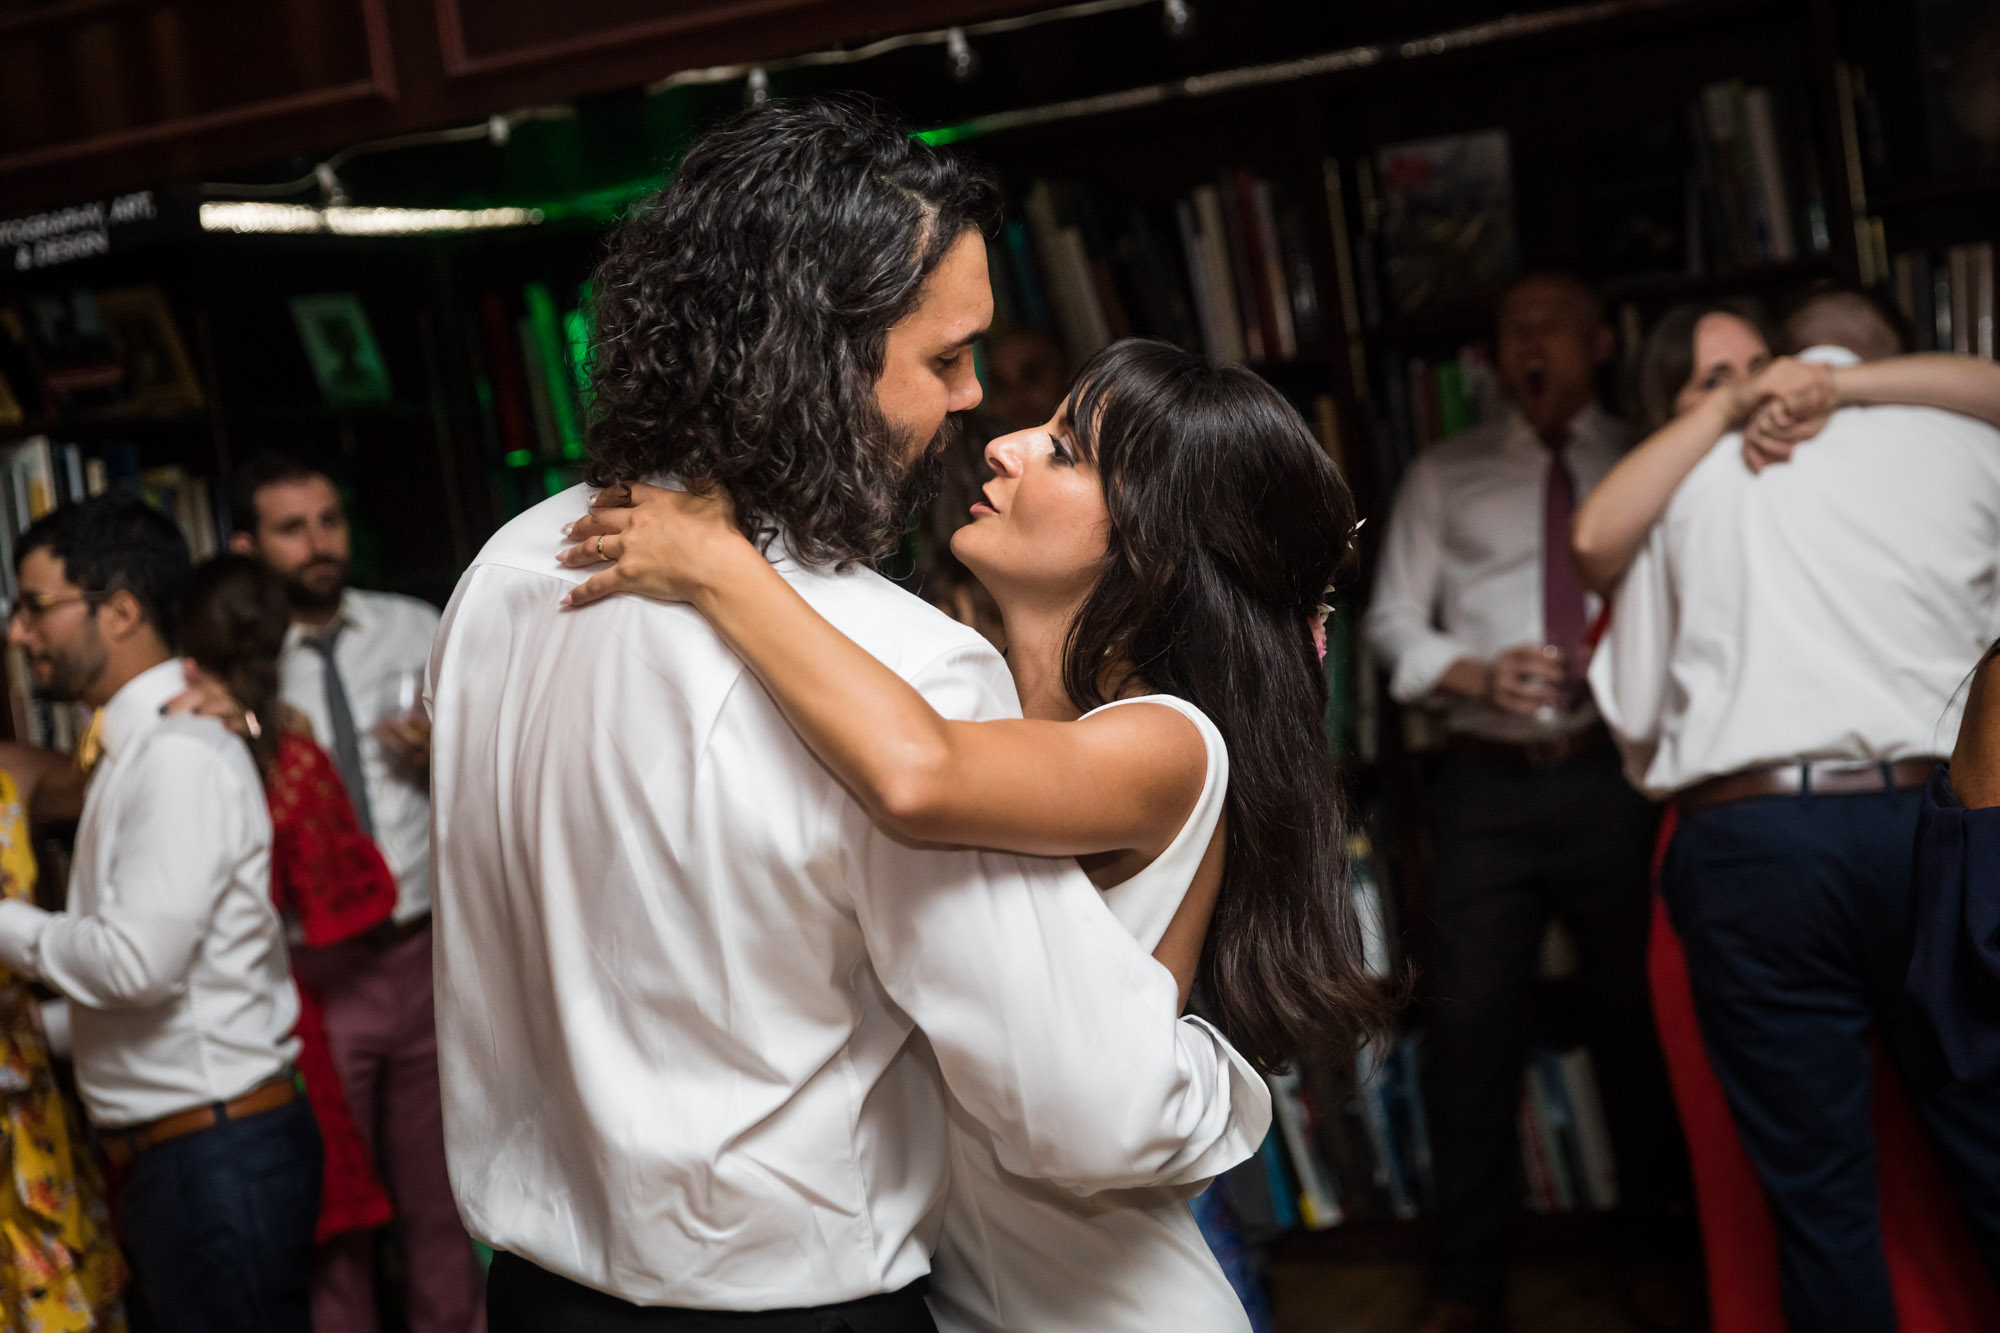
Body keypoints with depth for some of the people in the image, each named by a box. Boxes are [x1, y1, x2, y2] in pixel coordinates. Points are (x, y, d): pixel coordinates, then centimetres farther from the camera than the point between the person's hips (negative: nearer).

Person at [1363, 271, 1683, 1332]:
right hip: (1487, 781, 1)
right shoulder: (1443, 477, 11)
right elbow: (1391, 622, 7)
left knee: (1637, 1025, 8)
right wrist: (1475, 673, -11)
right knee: (1472, 1032, 2)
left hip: (1616, 776, 0)